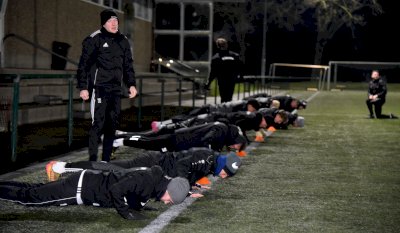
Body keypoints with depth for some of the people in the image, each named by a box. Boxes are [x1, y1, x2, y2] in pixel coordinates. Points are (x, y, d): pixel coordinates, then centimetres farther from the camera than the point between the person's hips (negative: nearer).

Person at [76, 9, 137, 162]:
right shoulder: (94, 39, -4)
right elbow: (84, 64, -5)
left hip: (116, 89, 6)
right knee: (98, 123, -10)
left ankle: (106, 159, 13)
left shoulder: (123, 41, 14)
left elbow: (128, 65, 22)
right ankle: (92, 159, -6)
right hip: (99, 88, -6)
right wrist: (83, 87, -10)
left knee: (113, 124, 6)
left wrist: (131, 84, 12)